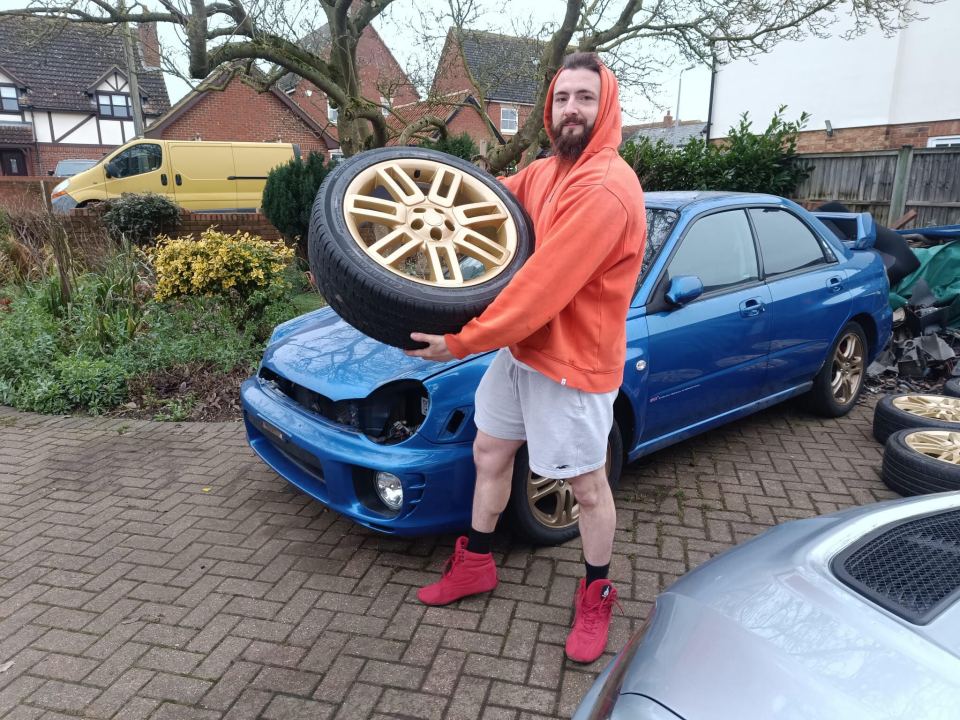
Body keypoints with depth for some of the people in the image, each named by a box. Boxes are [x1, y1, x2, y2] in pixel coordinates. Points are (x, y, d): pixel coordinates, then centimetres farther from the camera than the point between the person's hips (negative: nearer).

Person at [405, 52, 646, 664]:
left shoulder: (607, 188, -23)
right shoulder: (541, 173, 7)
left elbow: (545, 284, -28)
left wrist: (461, 341, -25)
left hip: (573, 363, -9)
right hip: (519, 349, 9)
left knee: (587, 486, 8)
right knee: (489, 453, 18)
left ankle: (597, 595, 32)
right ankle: (475, 562, 39)